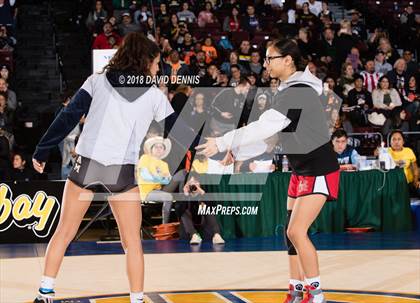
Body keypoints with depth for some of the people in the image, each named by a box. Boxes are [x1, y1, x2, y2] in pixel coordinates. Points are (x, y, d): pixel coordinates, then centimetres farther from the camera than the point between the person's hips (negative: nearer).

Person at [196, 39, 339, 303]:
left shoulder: (298, 92, -23)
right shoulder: (292, 89, 8)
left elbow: (264, 127, -31)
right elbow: (270, 128, 12)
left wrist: (222, 143, -30)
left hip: (319, 171, -10)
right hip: (301, 170, 10)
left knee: (296, 231, -14)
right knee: (292, 232, 9)